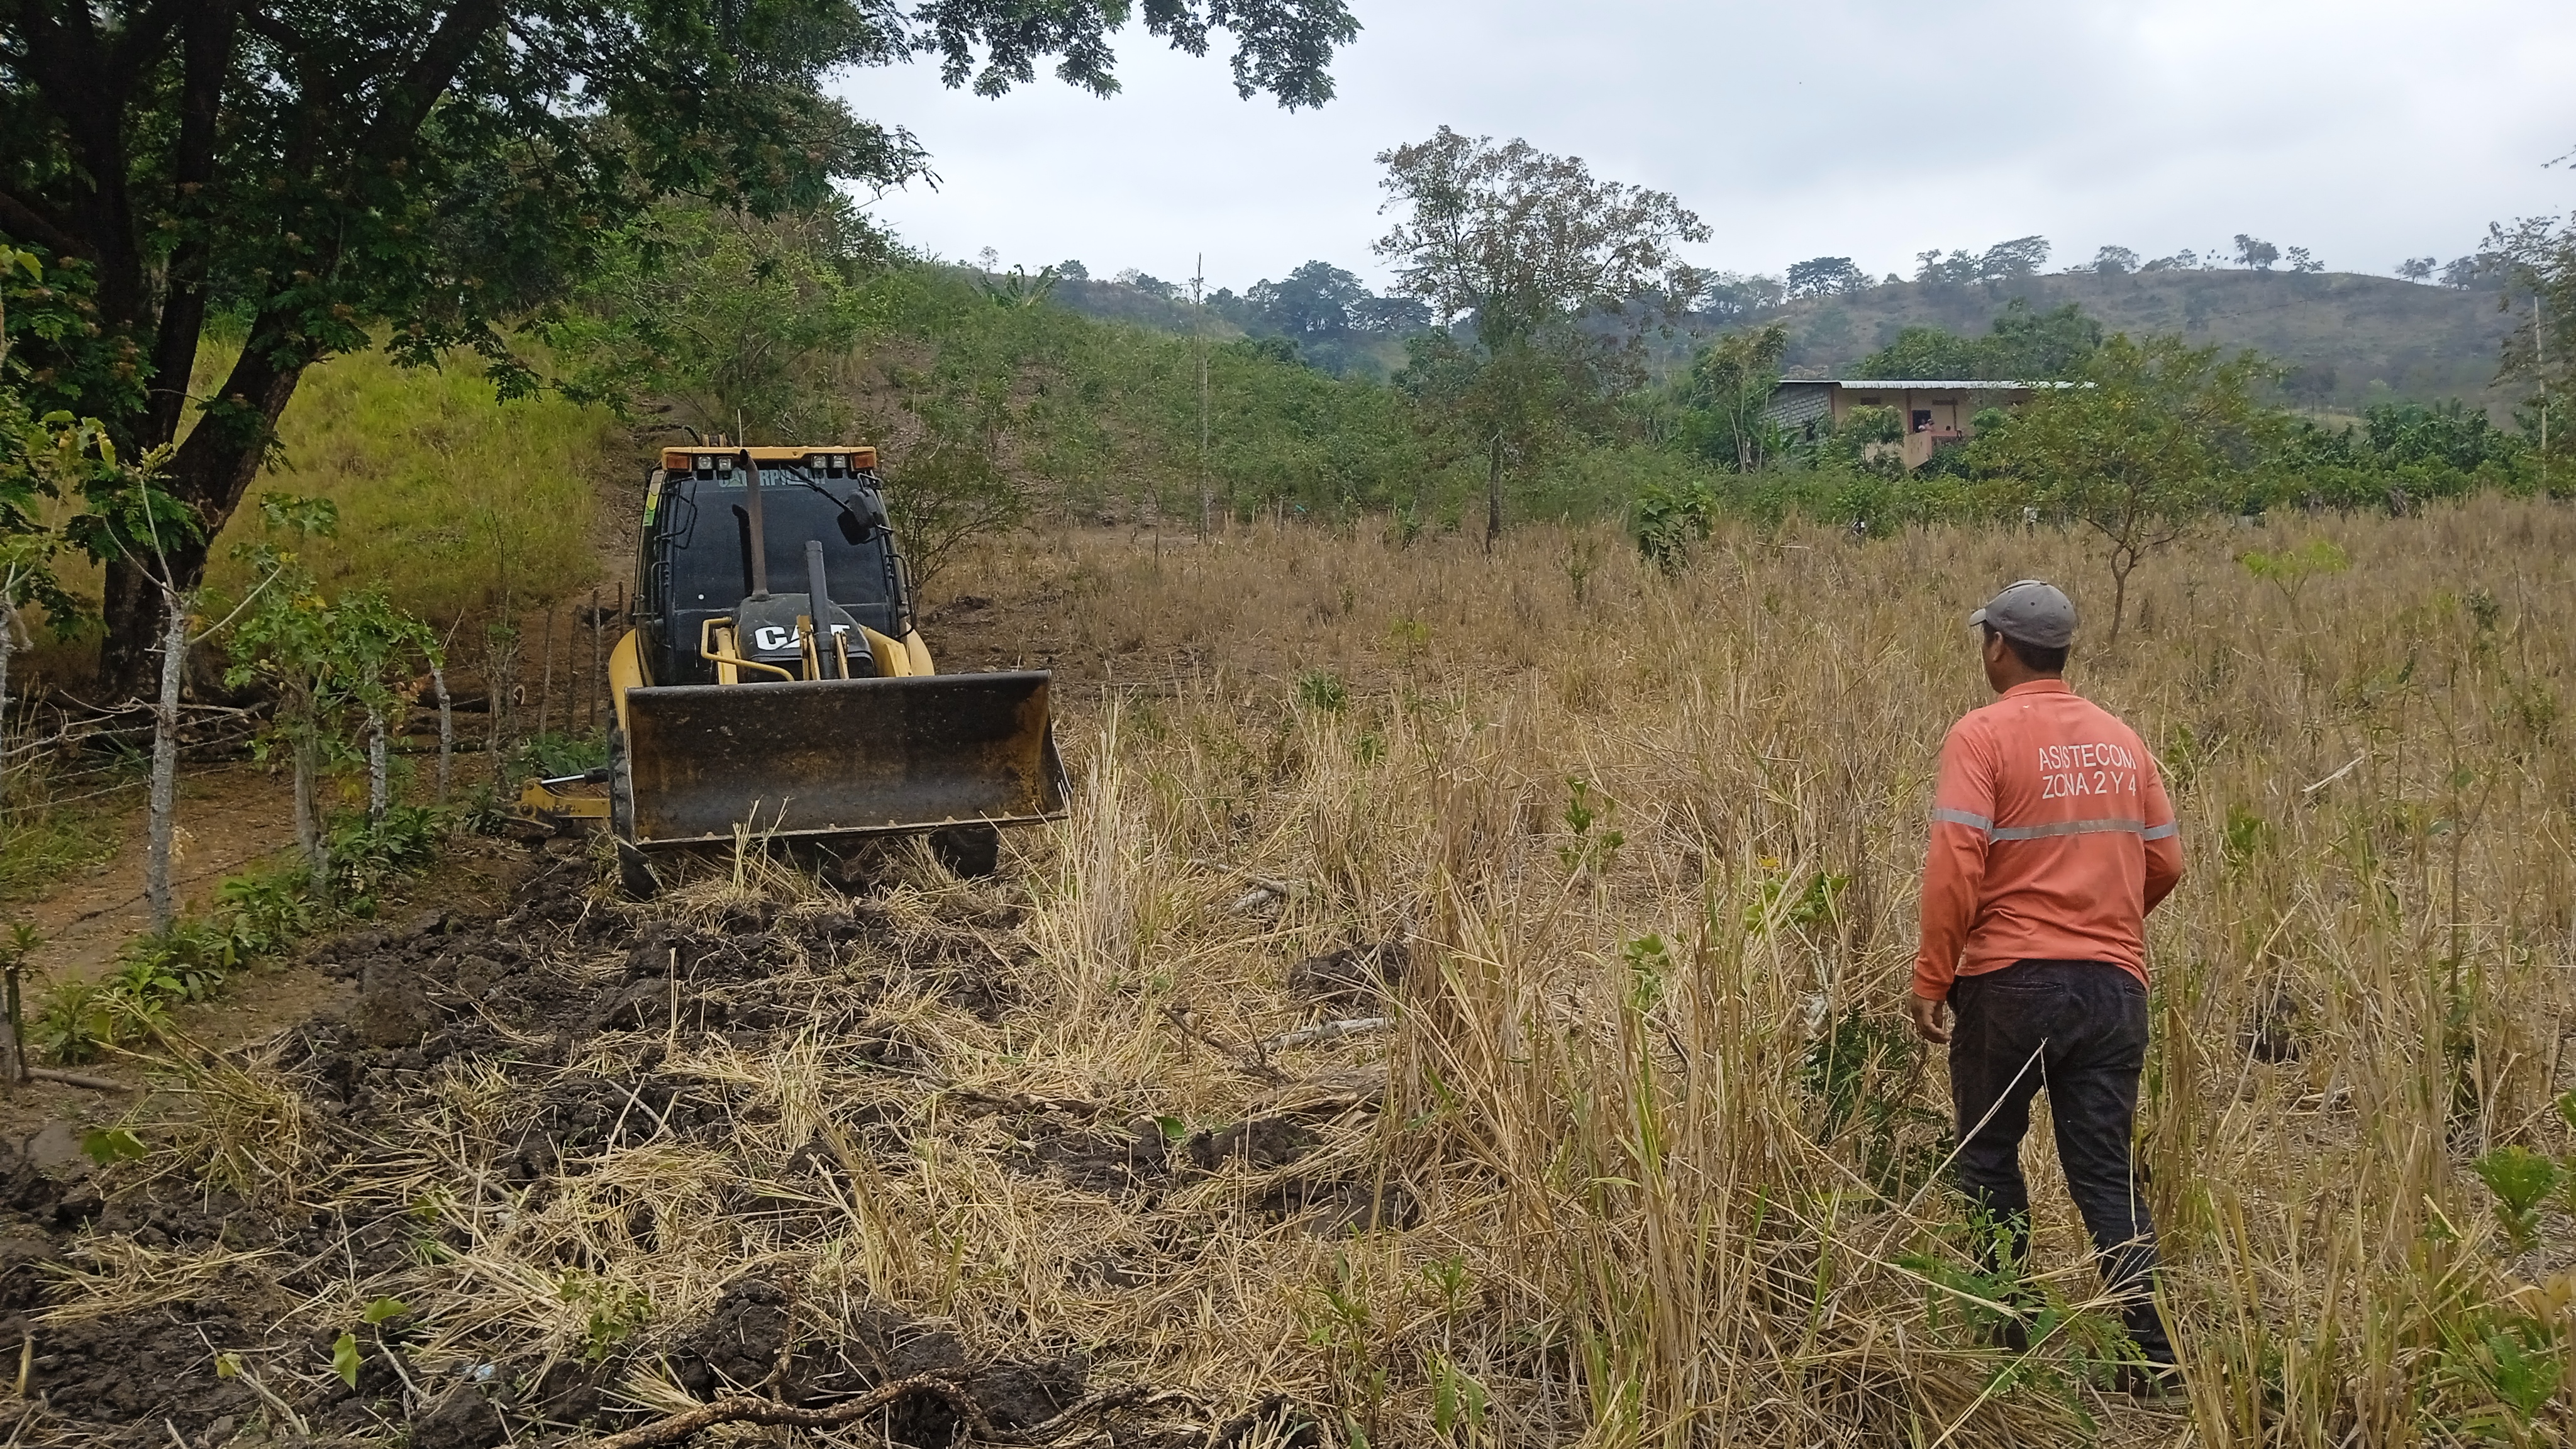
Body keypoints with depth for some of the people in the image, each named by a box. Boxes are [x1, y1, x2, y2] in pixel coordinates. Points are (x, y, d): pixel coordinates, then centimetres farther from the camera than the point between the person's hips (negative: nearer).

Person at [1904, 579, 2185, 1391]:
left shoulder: (1983, 735, -8)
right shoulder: (2121, 740, 9)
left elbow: (1955, 866, -17)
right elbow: (2165, 864, 11)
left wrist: (1930, 978, -10)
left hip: (2010, 982, -4)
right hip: (2114, 983, 4)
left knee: (1988, 1158, 13)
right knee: (2107, 1171, 10)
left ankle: (2005, 1339, 19)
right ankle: (2156, 1355, 4)